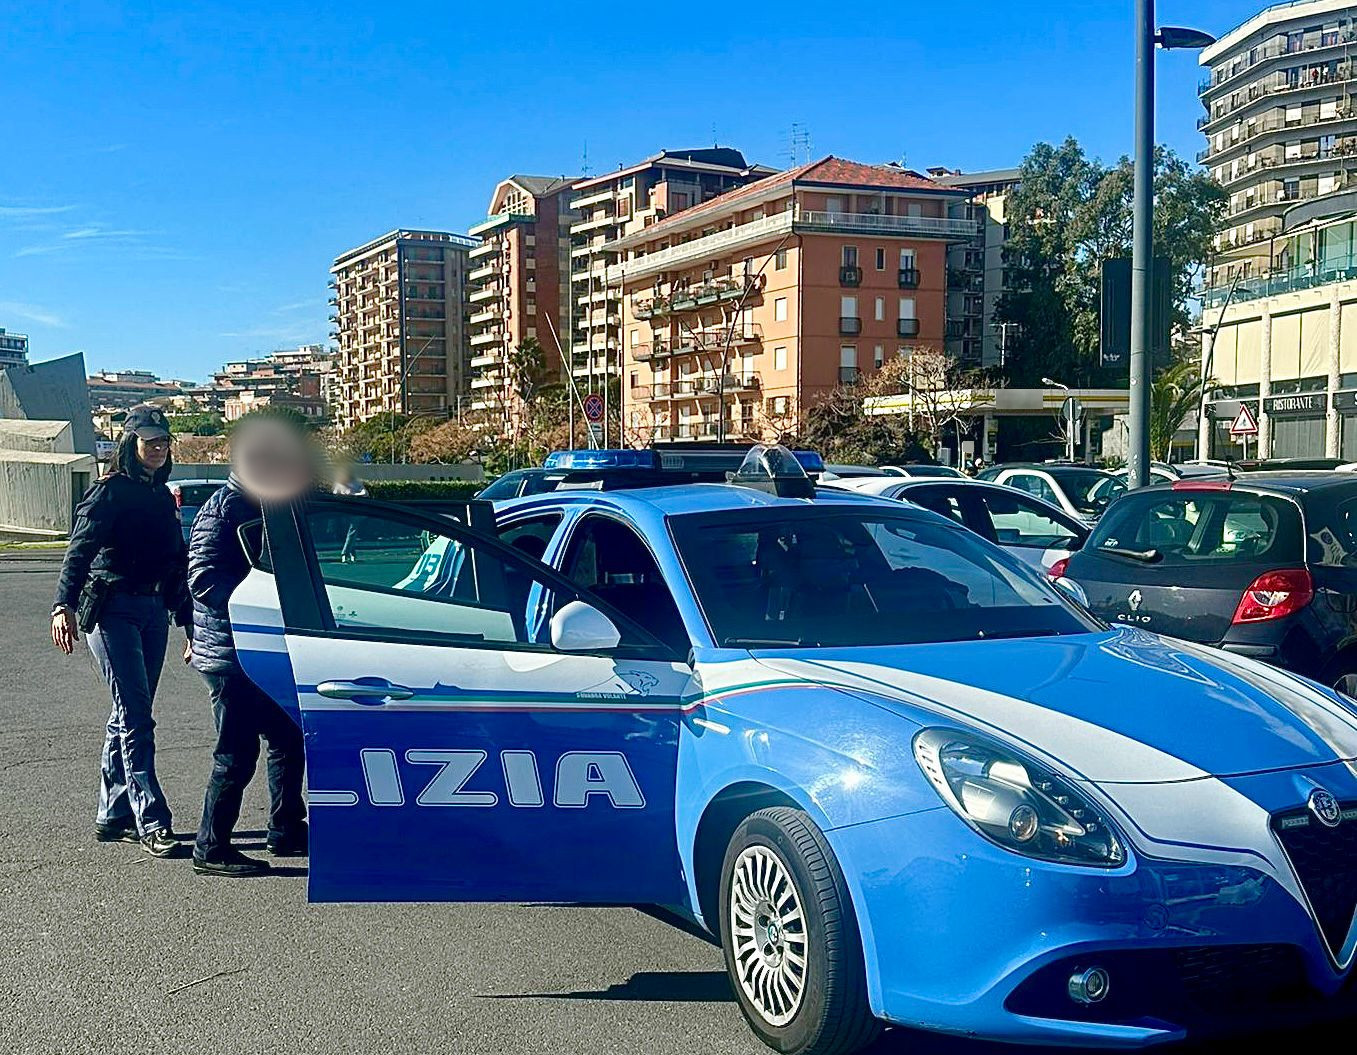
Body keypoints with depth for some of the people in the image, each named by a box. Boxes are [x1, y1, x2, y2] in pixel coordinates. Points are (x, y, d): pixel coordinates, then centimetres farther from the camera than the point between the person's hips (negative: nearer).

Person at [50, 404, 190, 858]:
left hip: (153, 611, 7)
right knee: (136, 719, -10)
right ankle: (152, 824, -10)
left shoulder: (162, 497, 16)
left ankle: (113, 816, 19)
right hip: (112, 611, -7)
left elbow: (177, 565, 22)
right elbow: (80, 550, -18)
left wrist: (189, 623, 23)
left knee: (128, 717, 11)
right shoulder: (109, 492, -6)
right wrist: (64, 605, -33)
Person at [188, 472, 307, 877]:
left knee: (288, 737, 15)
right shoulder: (223, 509, -15)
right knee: (236, 754, -3)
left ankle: (285, 832, 27)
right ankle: (211, 850, 8)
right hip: (227, 654, -10)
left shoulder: (258, 507, 15)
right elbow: (202, 578, -23)